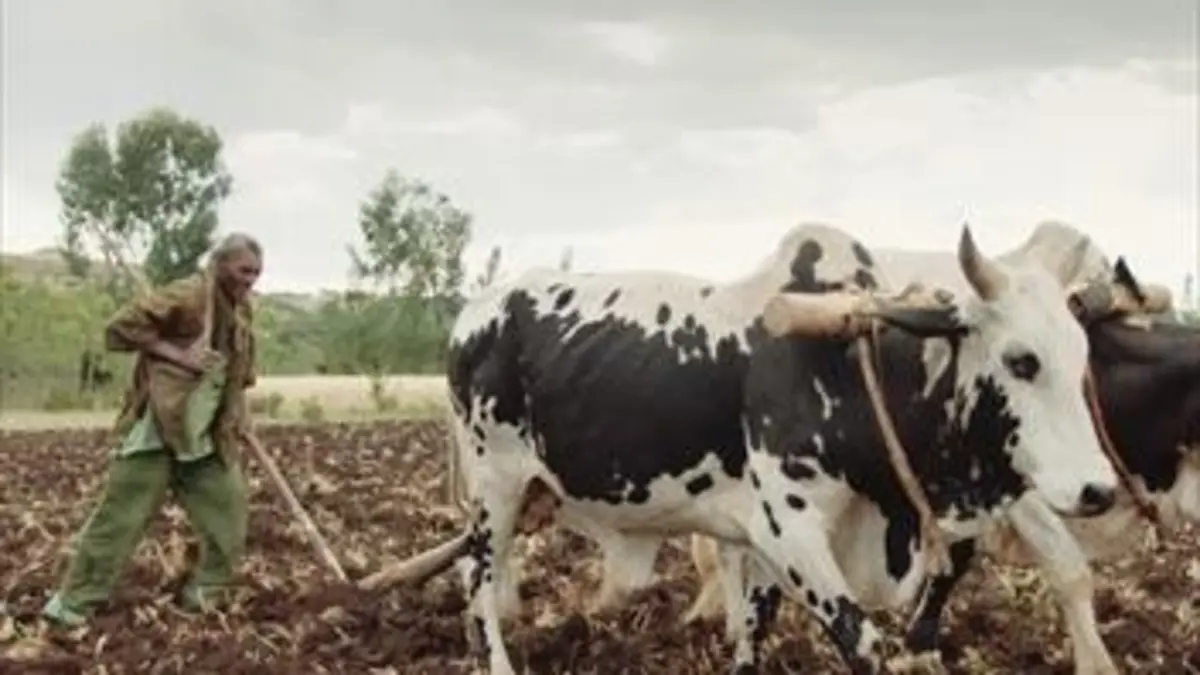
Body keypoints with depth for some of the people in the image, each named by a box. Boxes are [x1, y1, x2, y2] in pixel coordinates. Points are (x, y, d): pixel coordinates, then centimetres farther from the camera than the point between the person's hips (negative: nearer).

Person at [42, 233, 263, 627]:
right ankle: (73, 604, 4)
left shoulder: (242, 310, 7)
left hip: (206, 437, 8)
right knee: (122, 516, -5)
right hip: (156, 429, -8)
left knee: (229, 512, 6)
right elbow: (120, 328, -18)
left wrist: (240, 410, 9)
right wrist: (176, 353, -23)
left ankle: (204, 594, 20)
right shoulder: (187, 295, -17)